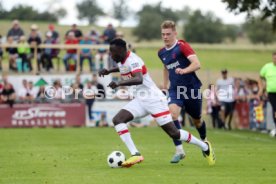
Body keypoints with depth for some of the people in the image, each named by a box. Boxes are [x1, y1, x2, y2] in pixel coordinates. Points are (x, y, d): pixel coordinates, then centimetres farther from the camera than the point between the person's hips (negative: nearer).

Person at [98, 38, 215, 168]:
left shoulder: (132, 60, -22)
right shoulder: (122, 60, 6)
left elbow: (139, 79, -41)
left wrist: (119, 83, -47)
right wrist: (109, 71, 18)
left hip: (154, 100, -9)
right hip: (140, 101, 9)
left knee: (173, 133, -6)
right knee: (117, 120, -12)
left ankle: (205, 147, 16)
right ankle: (135, 155, -17)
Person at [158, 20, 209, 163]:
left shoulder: (182, 46, -13)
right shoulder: (162, 53, 7)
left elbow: (197, 64, -25)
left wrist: (184, 70, -41)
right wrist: (165, 85, 24)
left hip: (191, 88, -4)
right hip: (175, 89, 4)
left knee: (197, 120, 13)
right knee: (172, 114, -23)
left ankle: (204, 142, 46)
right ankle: (179, 150, -21)